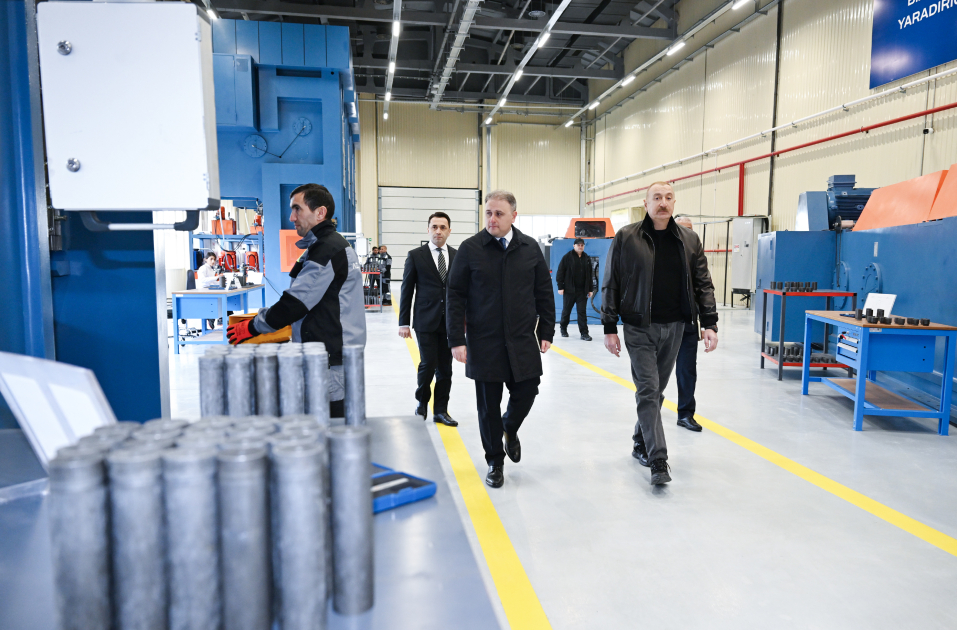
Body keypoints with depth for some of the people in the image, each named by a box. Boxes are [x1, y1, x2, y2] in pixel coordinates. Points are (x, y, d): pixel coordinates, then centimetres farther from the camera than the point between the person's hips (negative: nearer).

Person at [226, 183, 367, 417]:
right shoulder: (336, 244, 18)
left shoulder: (326, 250, -15)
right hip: (341, 350, 10)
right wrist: (264, 315, 18)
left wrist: (251, 328, -6)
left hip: (330, 357, -10)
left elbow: (295, 303, -17)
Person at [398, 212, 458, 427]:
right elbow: (406, 290, 0)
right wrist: (404, 323, -3)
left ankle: (440, 411, 20)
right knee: (428, 364, -6)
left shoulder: (457, 256, 8)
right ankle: (422, 402, 21)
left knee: (445, 368, 7)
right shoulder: (415, 255, 1)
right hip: (426, 321, -3)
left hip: (450, 322, 3)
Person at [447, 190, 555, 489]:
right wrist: (457, 340, -8)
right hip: (483, 343, -2)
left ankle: (510, 429, 39)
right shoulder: (470, 248, -3)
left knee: (527, 391, 4)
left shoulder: (530, 248, 4)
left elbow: (544, 293, 9)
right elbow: (455, 296, -3)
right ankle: (495, 462, 25)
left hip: (523, 341, 2)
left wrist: (546, 332, 5)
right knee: (488, 404, 6)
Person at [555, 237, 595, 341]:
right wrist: (560, 287, -9)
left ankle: (584, 333, 0)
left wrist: (590, 289, 12)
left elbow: (589, 275, 16)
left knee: (582, 312, 0)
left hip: (582, 291, 2)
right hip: (569, 290, -2)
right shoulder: (567, 257, -3)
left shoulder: (587, 258, 10)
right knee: (566, 310, 9)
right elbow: (560, 272, -4)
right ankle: (563, 329, 28)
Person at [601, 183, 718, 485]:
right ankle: (658, 461, -4)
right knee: (648, 391, -7)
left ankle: (641, 443, 32)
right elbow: (610, 285, -2)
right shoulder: (626, 238, -3)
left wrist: (709, 323, -3)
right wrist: (610, 327, -5)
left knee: (656, 390, 14)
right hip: (639, 327, -4)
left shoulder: (689, 240, 6)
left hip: (674, 327, 4)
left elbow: (703, 285, 7)